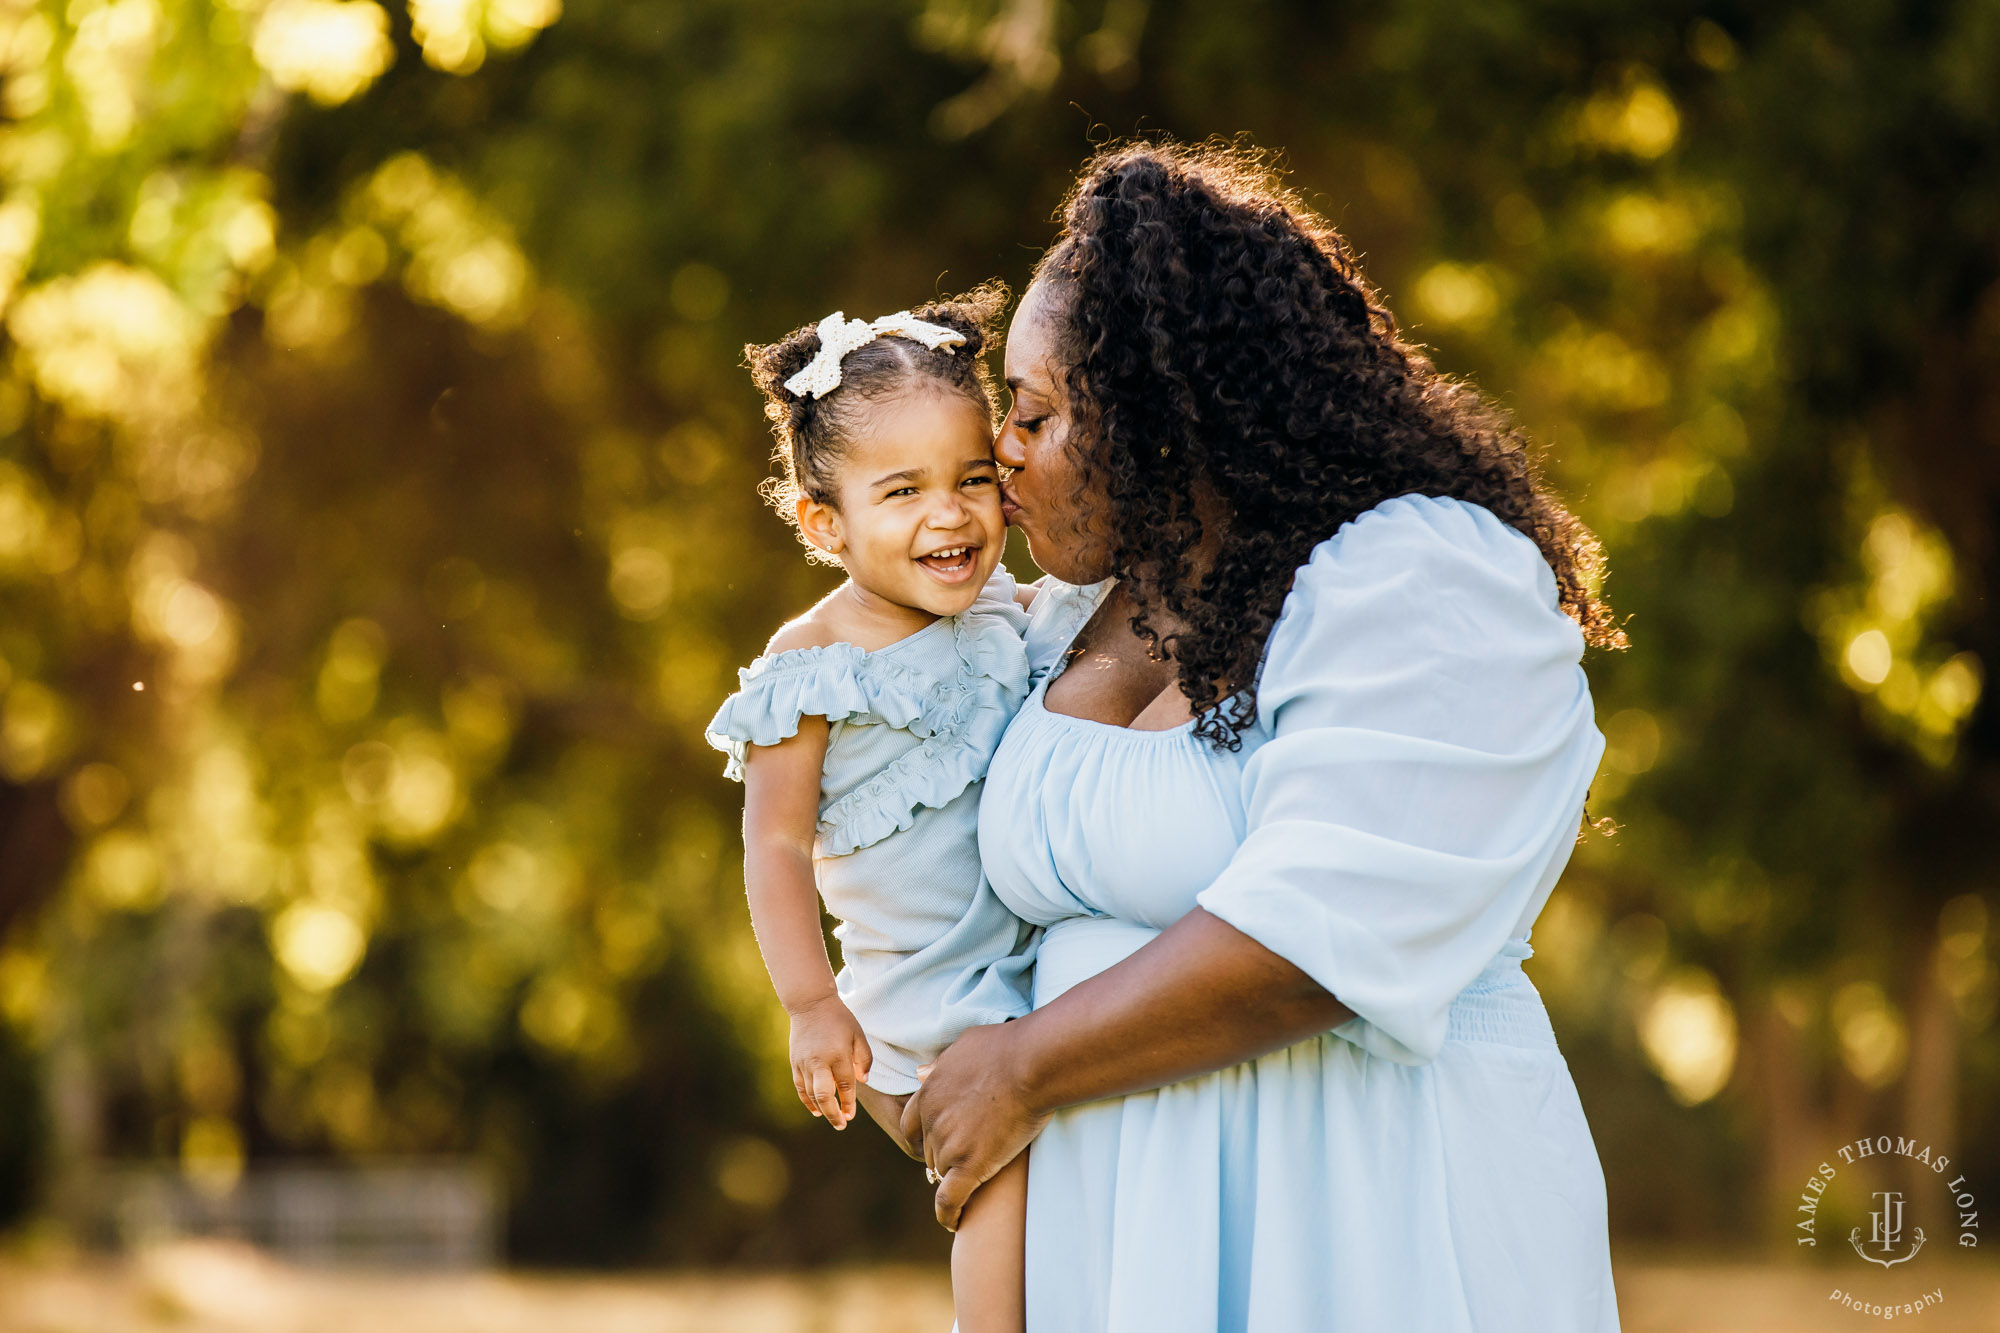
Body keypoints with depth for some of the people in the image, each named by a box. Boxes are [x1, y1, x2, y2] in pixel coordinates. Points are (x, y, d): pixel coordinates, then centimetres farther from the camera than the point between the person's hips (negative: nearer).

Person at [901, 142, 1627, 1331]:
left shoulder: (1426, 585, -13)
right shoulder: (1075, 618, 12)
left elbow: (1315, 938, -24)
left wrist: (1027, 1067, -16)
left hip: (1376, 1228, -7)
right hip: (1116, 1225, 7)